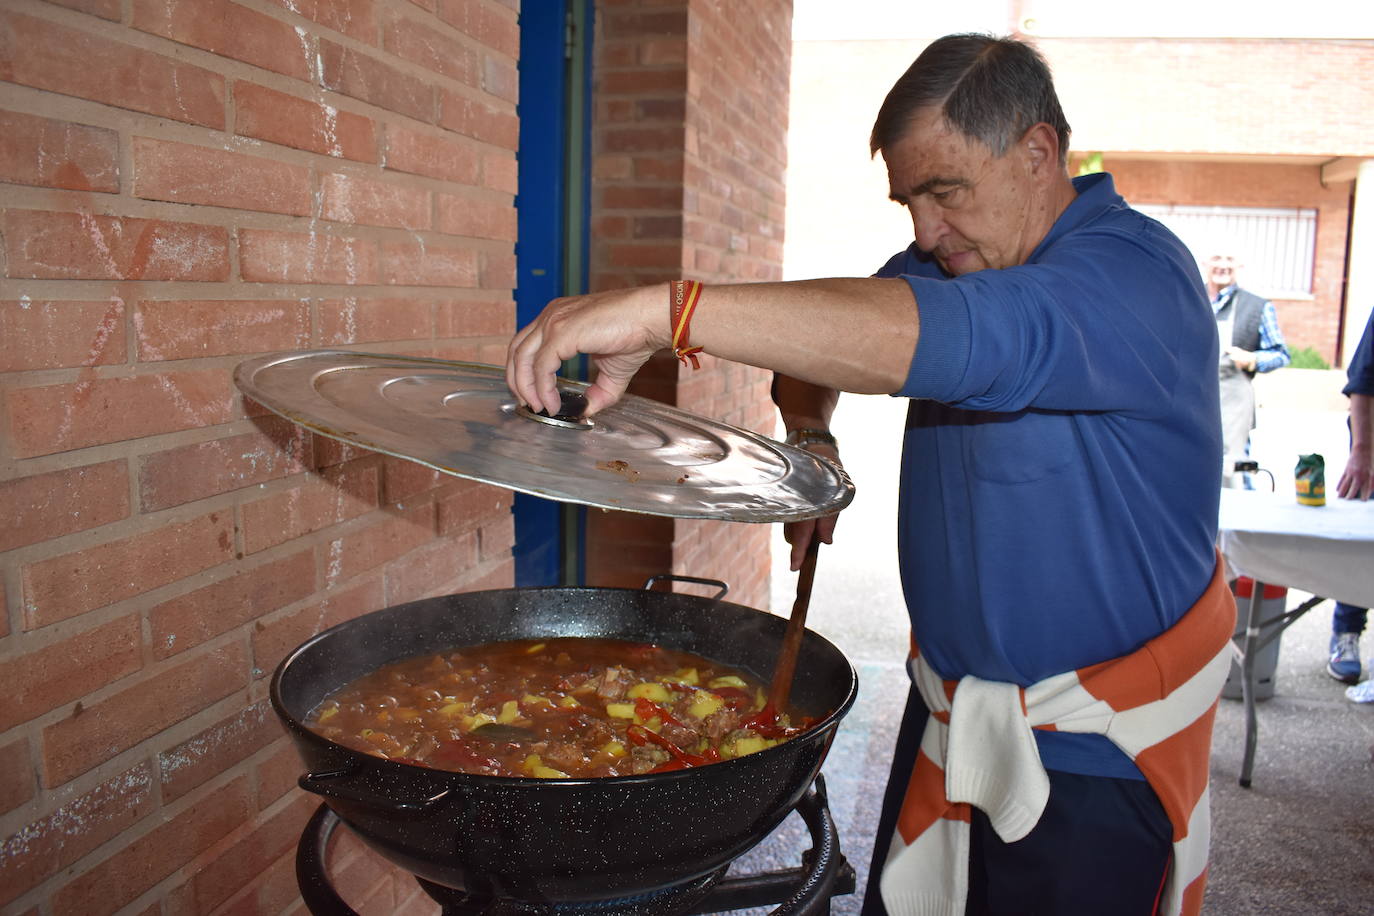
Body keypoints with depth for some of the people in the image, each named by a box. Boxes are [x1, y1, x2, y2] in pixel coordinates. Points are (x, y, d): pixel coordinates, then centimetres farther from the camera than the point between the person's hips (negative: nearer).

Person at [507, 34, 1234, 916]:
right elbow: (819, 335, 14)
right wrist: (808, 433, -9)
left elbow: (956, 338, -41)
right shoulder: (949, 261, 4)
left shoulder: (1137, 273, -22)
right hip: (950, 705, 7)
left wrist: (663, 308, -46)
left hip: (1098, 743, -6)